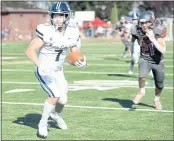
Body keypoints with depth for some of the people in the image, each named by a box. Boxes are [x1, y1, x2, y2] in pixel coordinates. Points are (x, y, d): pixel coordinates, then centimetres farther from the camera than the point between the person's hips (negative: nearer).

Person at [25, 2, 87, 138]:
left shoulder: (72, 33, -6)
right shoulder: (47, 32, -22)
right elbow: (30, 50, -17)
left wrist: (81, 62, -19)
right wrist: (40, 65, -27)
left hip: (58, 71, 5)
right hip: (44, 71, -5)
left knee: (63, 100, 6)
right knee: (55, 95, -22)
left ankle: (57, 114, 44)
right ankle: (43, 124, -1)